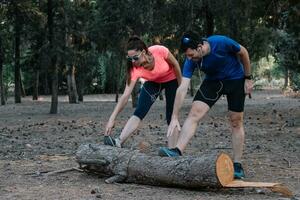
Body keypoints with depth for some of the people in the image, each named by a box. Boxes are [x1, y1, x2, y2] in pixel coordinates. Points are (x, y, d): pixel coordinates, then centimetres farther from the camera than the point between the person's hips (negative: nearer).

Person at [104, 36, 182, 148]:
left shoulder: (160, 51, -37)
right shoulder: (135, 69, -31)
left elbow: (175, 64, -16)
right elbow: (126, 95, -33)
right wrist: (112, 119, -39)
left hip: (171, 80, -1)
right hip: (153, 83, 1)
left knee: (171, 117, -7)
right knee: (139, 112, -18)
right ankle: (119, 142, -24)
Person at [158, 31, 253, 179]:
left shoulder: (221, 43, -32)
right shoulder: (190, 61, -22)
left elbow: (243, 53, -13)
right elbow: (182, 88, -24)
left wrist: (248, 78, -8)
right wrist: (174, 118, -27)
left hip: (235, 79, -2)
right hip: (212, 80, 3)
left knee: (236, 122, -1)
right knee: (194, 113, -15)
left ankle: (237, 165, 7)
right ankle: (177, 151, -22)